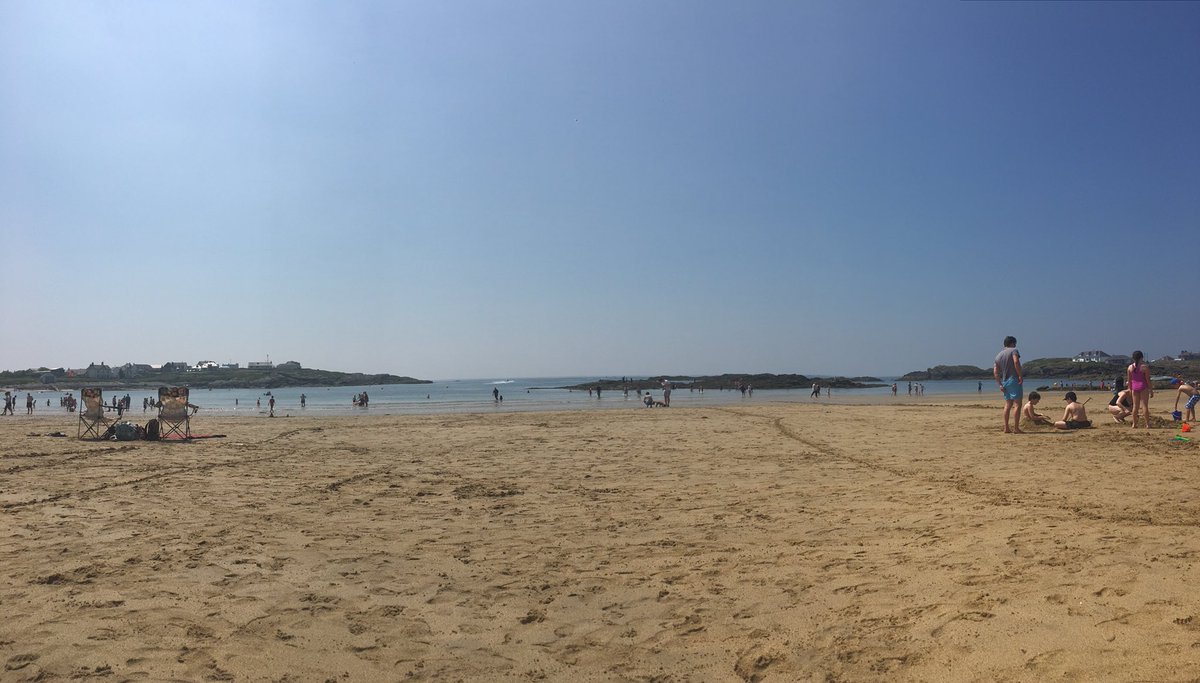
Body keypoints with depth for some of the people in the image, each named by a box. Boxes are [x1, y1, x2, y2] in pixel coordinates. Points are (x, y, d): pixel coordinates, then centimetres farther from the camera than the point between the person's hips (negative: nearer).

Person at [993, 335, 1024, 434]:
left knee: (1007, 405, 12)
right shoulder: (1014, 351, -2)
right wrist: (1020, 376, -18)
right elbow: (1016, 362, -22)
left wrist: (1000, 384, 10)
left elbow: (995, 372, 10)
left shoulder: (998, 355, 16)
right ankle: (1016, 428, -9)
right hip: (1014, 380, -7)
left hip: (1004, 382, 7)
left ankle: (1006, 428, 11)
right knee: (1017, 404, -5)